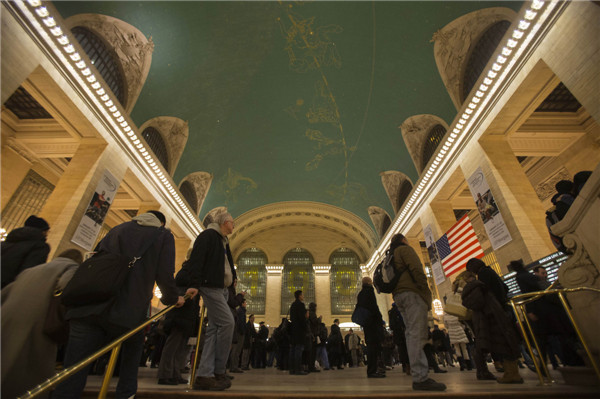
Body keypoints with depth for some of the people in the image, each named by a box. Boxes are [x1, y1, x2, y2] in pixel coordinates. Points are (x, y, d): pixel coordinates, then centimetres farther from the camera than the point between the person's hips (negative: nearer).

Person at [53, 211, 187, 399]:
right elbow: (165, 275, -2)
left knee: (73, 374, 4)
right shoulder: (163, 235, 7)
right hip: (128, 311, -3)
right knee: (134, 346, 28)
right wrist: (173, 299, 16)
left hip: (87, 308, 3)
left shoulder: (117, 229, 22)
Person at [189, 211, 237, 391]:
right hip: (210, 287, -9)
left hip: (222, 288, 10)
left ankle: (204, 376, 11)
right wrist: (195, 285, -21)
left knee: (214, 328, 6)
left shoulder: (224, 241, 22)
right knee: (227, 322, -12)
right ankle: (218, 371, 0)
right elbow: (196, 260, -15)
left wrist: (233, 277, 15)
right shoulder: (208, 235, -5)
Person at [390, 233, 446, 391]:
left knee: (411, 334, 7)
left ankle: (419, 376, 8)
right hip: (412, 292, -9)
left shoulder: (392, 256, 27)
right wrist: (425, 289, -12)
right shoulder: (405, 249, 3)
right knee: (417, 334, -13)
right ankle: (420, 378, -16)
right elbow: (416, 268, -12)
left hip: (398, 295, 9)